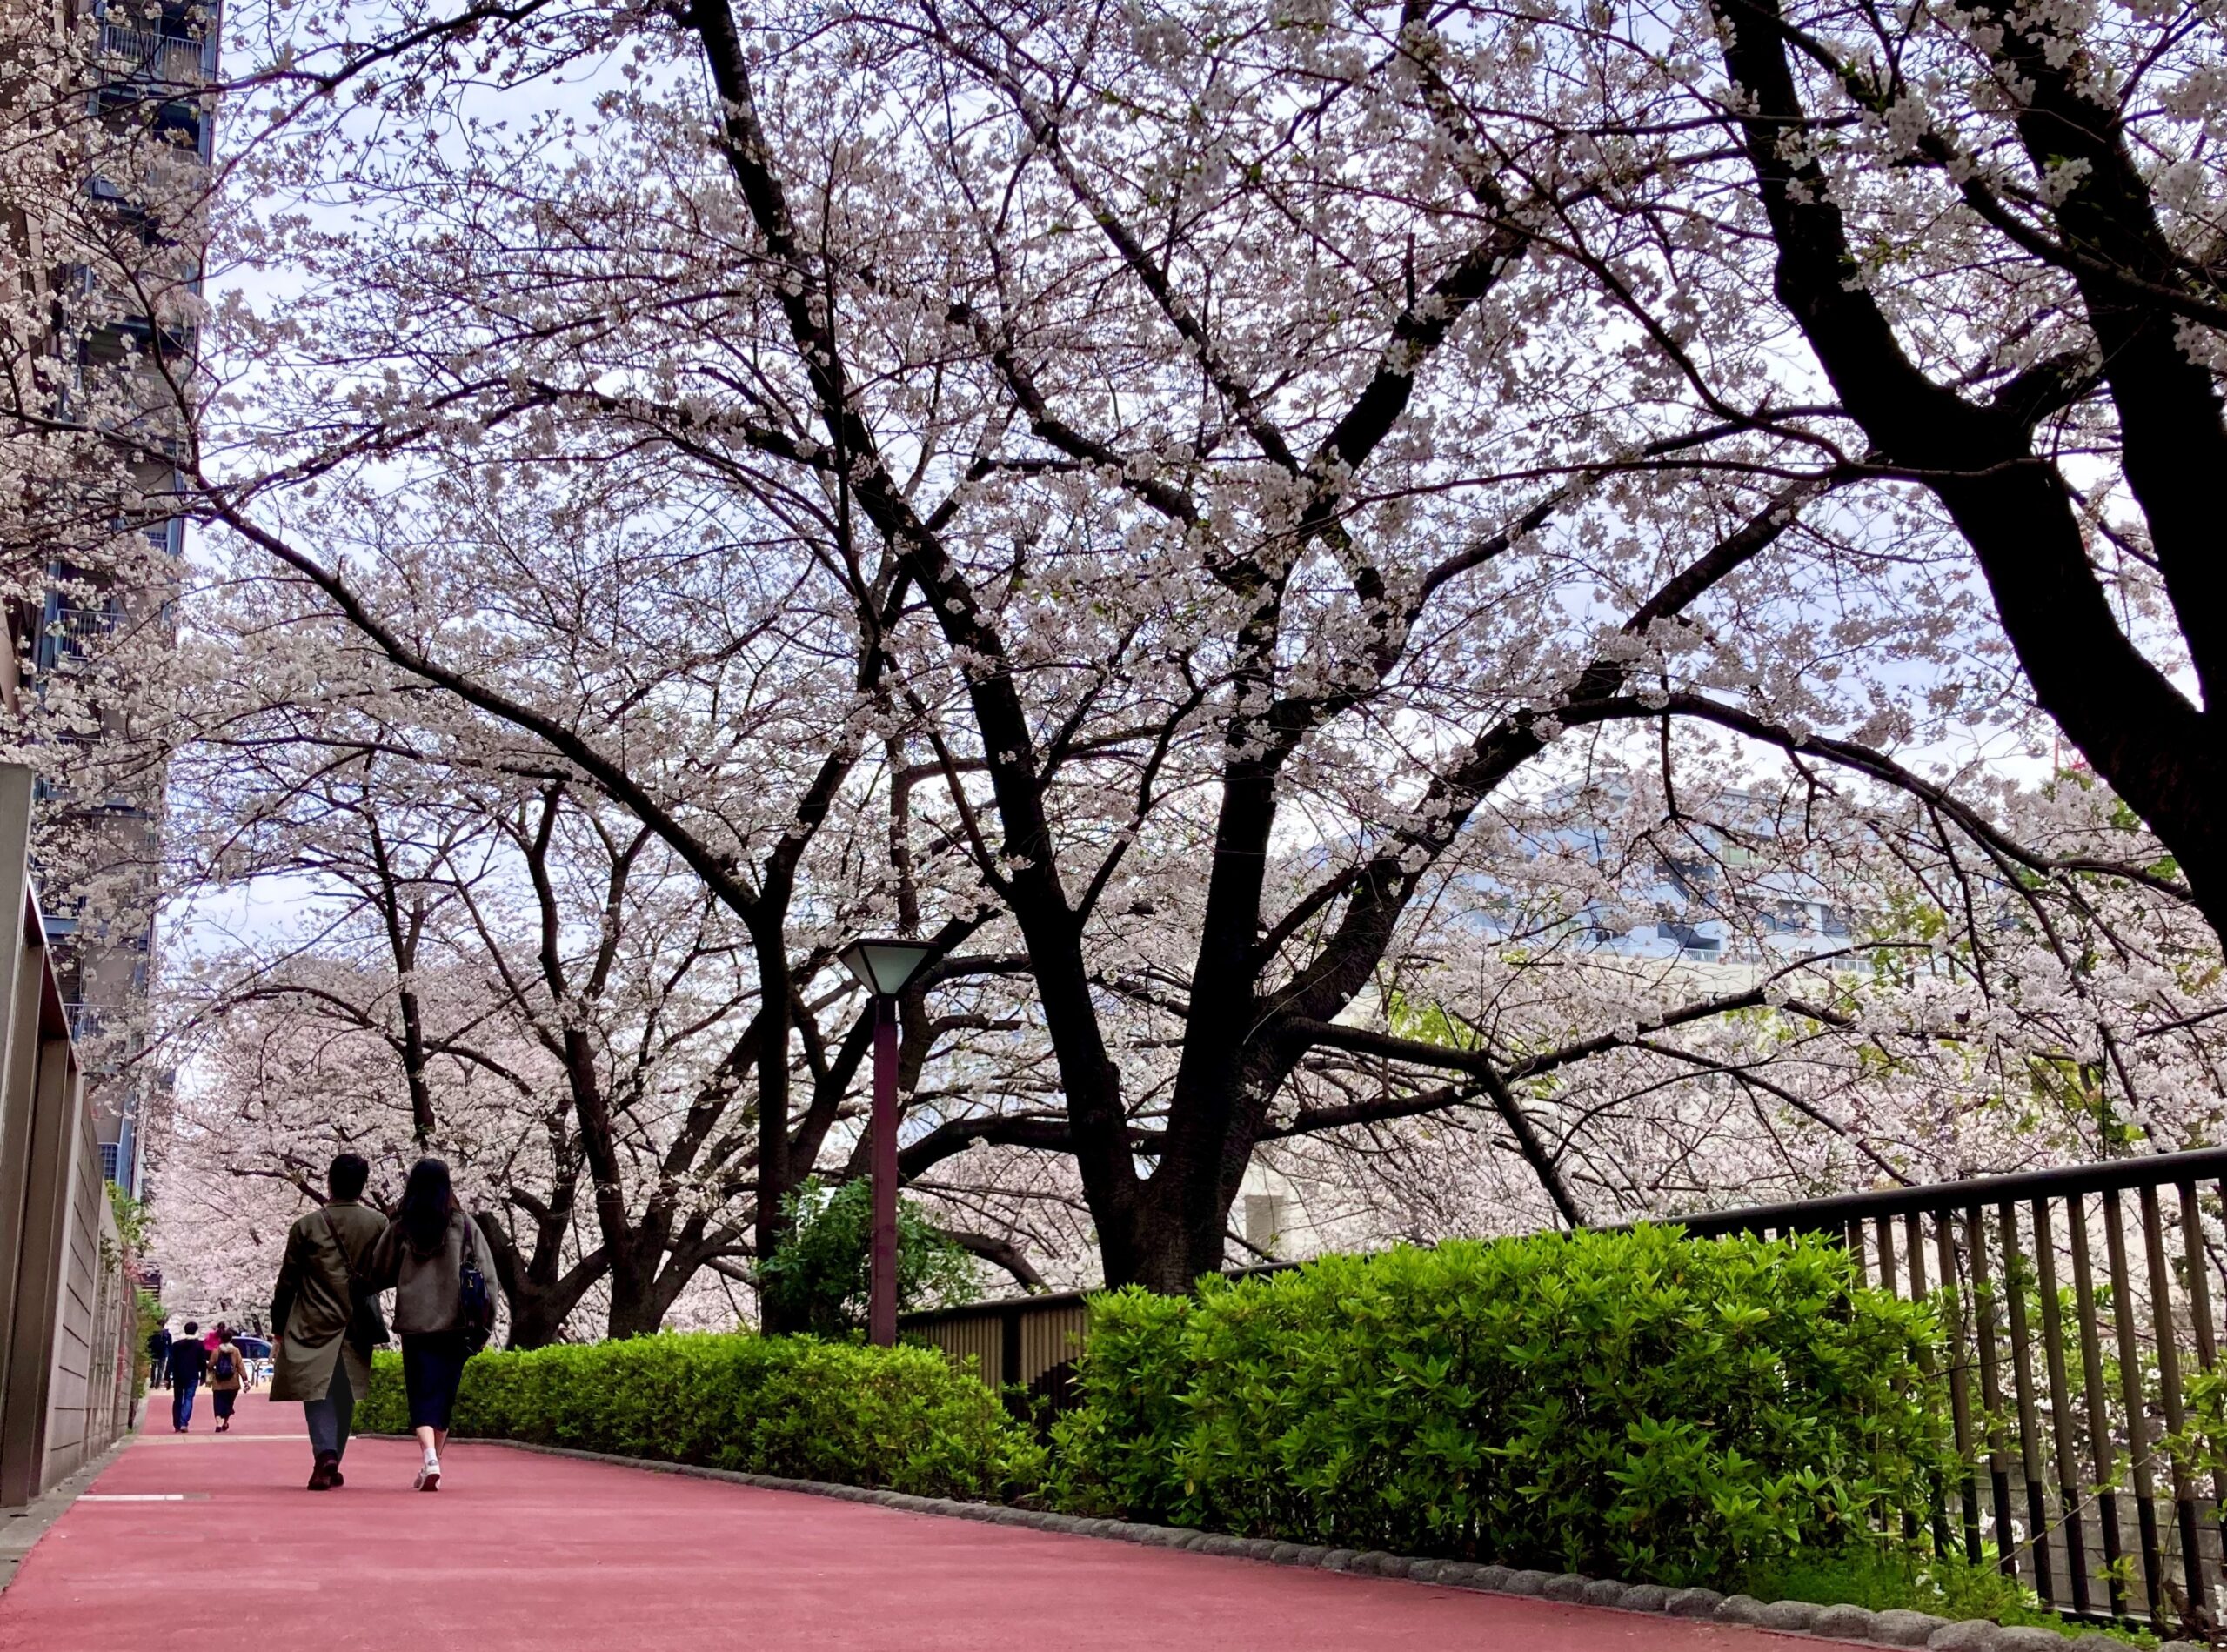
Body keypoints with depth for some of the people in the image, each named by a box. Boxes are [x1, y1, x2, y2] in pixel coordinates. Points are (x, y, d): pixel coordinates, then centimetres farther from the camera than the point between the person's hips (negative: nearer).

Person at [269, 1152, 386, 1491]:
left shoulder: (306, 1226, -5)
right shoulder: (378, 1225, -2)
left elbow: (287, 1281, 0)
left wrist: (278, 1329, 9)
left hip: (313, 1325, -2)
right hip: (357, 1326, 2)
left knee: (317, 1391, -1)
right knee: (344, 1396, 12)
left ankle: (325, 1454, -21)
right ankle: (332, 1465, 15)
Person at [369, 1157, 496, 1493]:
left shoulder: (400, 1227, -1)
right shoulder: (464, 1225, -1)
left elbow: (379, 1274, 5)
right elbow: (486, 1275, -2)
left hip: (414, 1323, -1)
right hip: (454, 1323, 1)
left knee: (422, 1395, 1)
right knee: (444, 1394, 12)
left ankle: (430, 1458, -19)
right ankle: (432, 1464, 18)